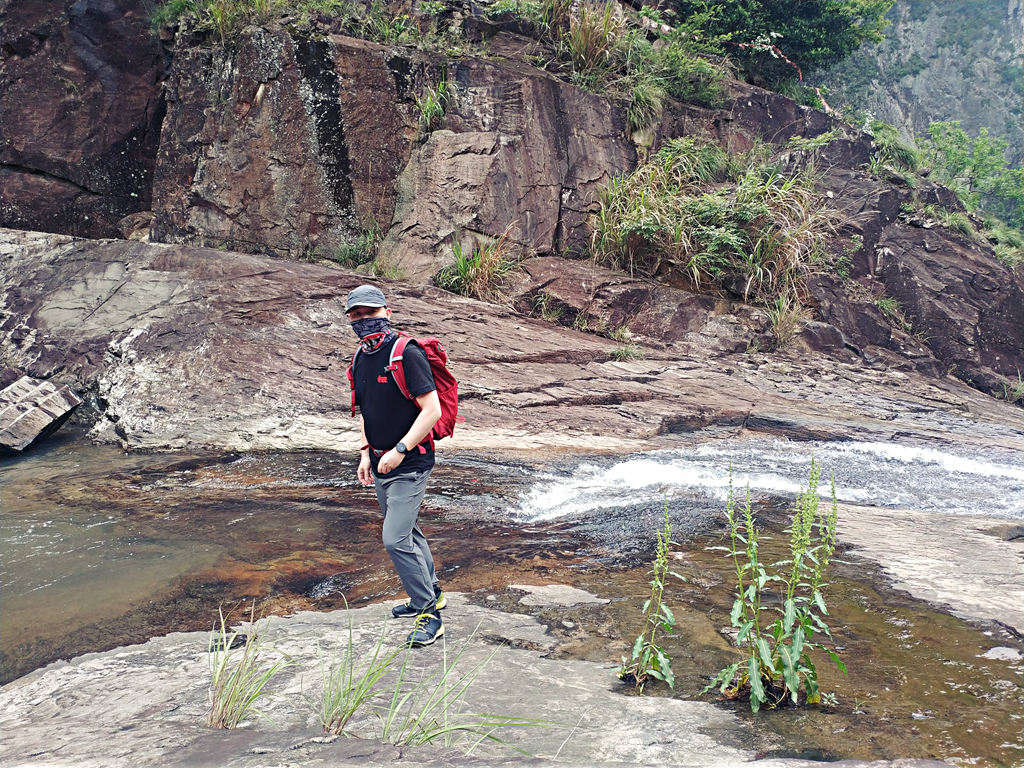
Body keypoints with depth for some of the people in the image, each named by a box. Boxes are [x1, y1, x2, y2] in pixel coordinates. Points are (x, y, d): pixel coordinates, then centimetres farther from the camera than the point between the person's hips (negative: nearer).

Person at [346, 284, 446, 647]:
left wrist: (400, 450, -23)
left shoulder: (406, 354, -18)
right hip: (381, 463, 9)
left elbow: (432, 410, -20)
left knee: (395, 538, -14)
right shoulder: (360, 359, 8)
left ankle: (429, 615, -2)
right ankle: (430, 594, 37)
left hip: (409, 464, -8)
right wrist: (366, 454, 13)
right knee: (405, 532, 20)